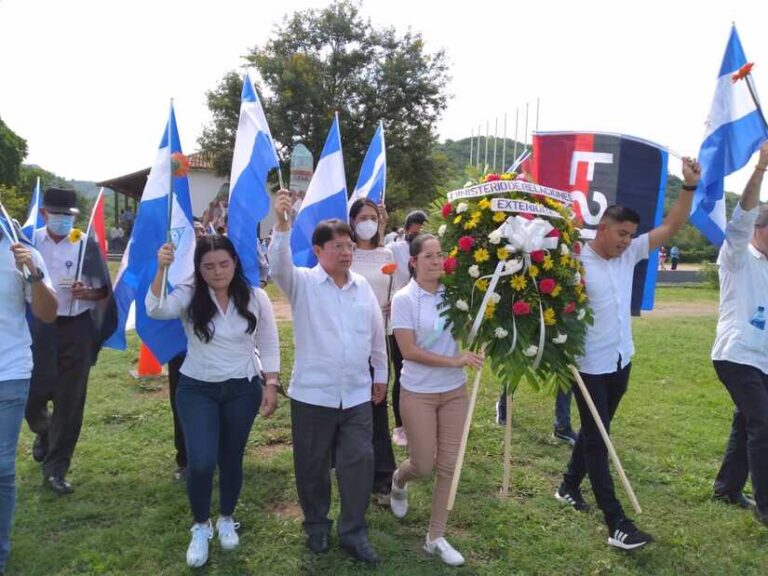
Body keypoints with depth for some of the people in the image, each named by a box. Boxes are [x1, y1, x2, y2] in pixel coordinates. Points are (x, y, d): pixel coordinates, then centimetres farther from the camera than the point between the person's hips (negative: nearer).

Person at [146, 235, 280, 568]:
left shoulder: (255, 298, -6)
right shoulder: (189, 296, -9)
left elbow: (268, 345, 0)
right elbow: (156, 310, -29)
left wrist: (270, 384, -5)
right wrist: (161, 270, -41)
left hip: (242, 389, 1)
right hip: (196, 390, -1)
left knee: (231, 459, 13)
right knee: (201, 462, -10)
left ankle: (227, 520, 39)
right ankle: (200, 527, 18)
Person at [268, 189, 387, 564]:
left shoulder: (363, 286, 7)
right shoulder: (302, 283, -6)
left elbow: (377, 333, 14)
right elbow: (278, 267, -28)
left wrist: (381, 374, 18)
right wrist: (282, 225, -43)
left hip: (357, 395, 3)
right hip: (312, 394, -3)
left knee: (359, 461, 4)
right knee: (313, 464, 11)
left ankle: (353, 532, 21)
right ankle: (316, 525, 34)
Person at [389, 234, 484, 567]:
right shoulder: (404, 299, -12)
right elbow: (409, 351, -17)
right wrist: (454, 361, -22)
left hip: (454, 391, 4)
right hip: (418, 394, -3)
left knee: (448, 466, 7)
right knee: (423, 467, 6)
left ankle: (436, 537, 22)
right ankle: (398, 481, 43)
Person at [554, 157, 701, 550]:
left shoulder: (629, 254, 3)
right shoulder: (576, 264, -18)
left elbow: (671, 227, 1)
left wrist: (690, 186, -9)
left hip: (621, 362, 7)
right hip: (590, 366, -7)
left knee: (595, 431, 19)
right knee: (597, 439, -1)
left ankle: (569, 487, 37)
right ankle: (617, 524, 2)